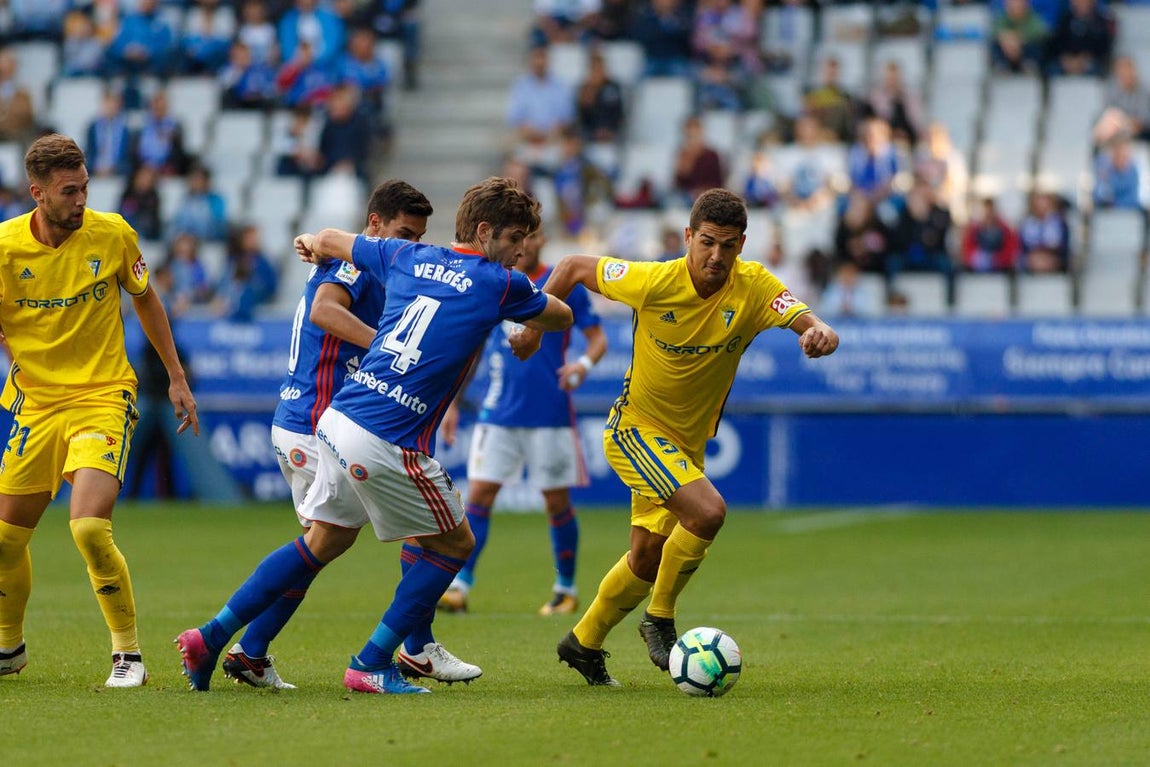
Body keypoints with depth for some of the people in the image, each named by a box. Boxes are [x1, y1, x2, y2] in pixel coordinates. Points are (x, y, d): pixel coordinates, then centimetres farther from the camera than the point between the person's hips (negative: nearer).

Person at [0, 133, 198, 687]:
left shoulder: (112, 234, -6)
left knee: (89, 527, -22)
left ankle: (128, 655, -8)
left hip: (103, 397, -2)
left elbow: (145, 300, 11)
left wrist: (176, 378, 14)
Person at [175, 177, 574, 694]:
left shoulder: (408, 257, 13)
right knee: (454, 544, 13)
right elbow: (561, 318, 15)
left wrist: (312, 244, 52)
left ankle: (211, 637, 19)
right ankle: (372, 665, 12)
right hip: (387, 444, -7)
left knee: (325, 540, 22)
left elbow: (330, 240, 29)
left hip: (338, 419, 7)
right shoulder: (499, 284, -3)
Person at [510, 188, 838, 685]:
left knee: (647, 558, 12)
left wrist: (820, 333, -53)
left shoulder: (754, 287, -15)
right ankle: (660, 620, -6)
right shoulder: (653, 282, -21)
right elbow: (574, 267, -7)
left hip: (688, 440, 5)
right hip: (636, 426, -5)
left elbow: (805, 321, -30)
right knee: (707, 512, -27)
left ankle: (584, 643, 35)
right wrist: (535, 326, -5)